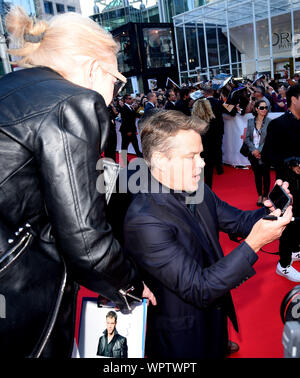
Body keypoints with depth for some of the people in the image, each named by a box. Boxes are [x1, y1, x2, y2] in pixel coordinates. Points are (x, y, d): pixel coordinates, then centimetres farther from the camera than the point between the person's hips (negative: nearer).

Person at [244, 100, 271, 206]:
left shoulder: (269, 122, -7)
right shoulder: (250, 121, 3)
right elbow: (247, 138, 3)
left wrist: (259, 151, -15)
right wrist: (254, 150, -9)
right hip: (253, 153, 3)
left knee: (265, 175, 5)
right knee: (257, 175, 10)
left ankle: (265, 196, 19)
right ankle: (259, 195, 24)